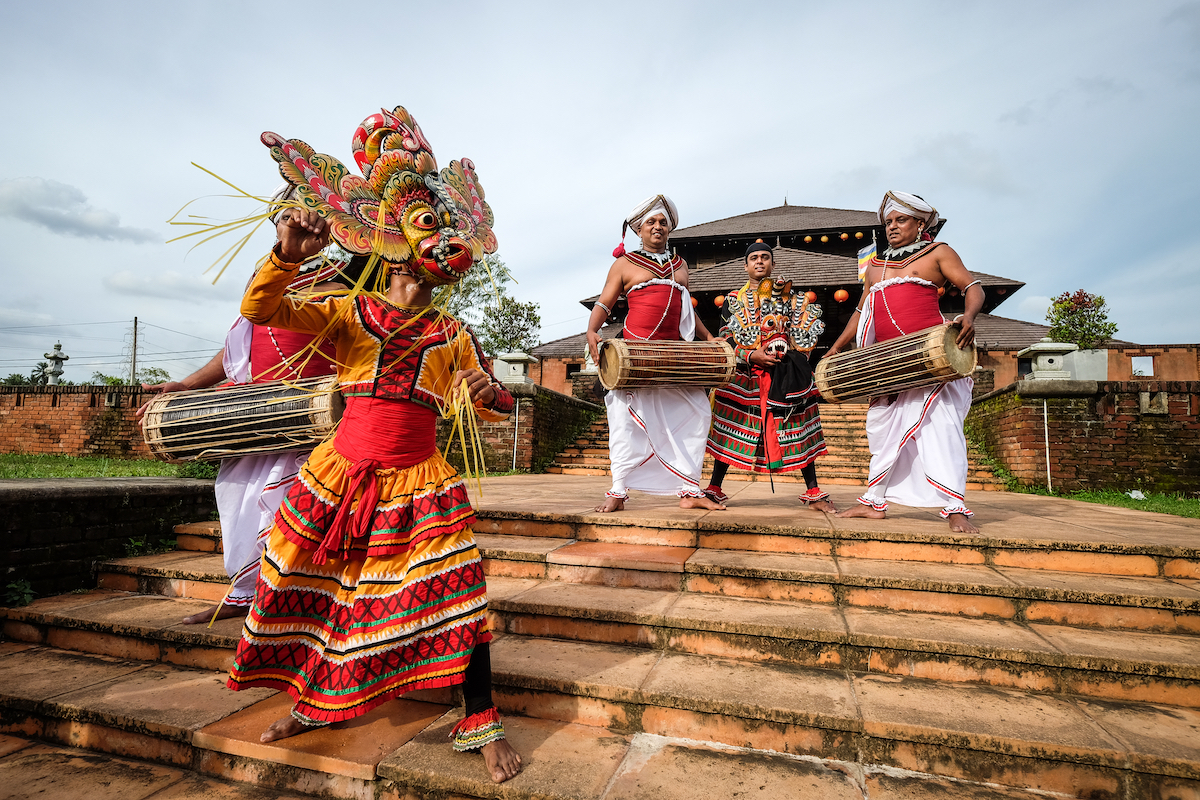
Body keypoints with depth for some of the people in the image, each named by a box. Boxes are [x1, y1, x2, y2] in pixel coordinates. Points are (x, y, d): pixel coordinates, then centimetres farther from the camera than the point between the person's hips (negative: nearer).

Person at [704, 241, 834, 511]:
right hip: (744, 374, 0)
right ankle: (714, 488, 7)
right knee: (728, 428, -3)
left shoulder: (789, 296, 13)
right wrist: (751, 355, -11)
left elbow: (811, 327, 11)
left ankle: (813, 492, 11)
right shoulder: (734, 299, 10)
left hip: (785, 374, 1)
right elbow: (725, 339, 3)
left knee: (799, 428, 2)